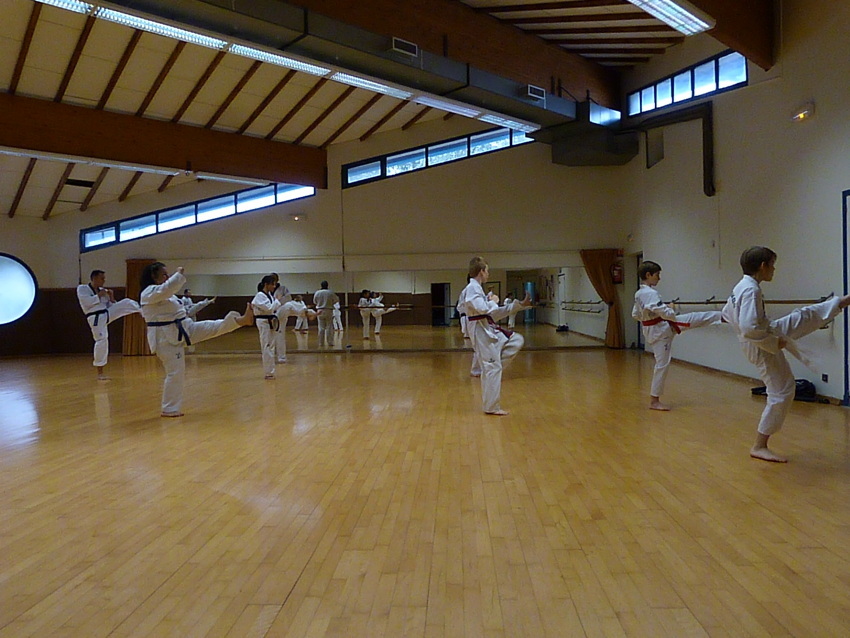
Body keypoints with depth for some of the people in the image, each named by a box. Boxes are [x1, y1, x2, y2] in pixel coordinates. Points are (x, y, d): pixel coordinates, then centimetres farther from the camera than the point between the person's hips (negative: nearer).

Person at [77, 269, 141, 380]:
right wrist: (99, 295, -11)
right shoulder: (82, 288, -3)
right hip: (96, 318, -6)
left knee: (126, 303, -12)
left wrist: (111, 298, -2)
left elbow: (110, 306, 17)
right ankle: (100, 373, 2)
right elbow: (86, 302, -20)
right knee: (101, 341, -7)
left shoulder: (103, 290, 13)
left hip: (107, 314, 6)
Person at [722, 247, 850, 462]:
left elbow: (727, 313, 16)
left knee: (803, 317, 16)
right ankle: (759, 446, 7)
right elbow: (750, 329, -38)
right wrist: (774, 343, -22)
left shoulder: (740, 287, 1)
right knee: (781, 392, -1)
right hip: (762, 347, -9)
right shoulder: (751, 290, -30)